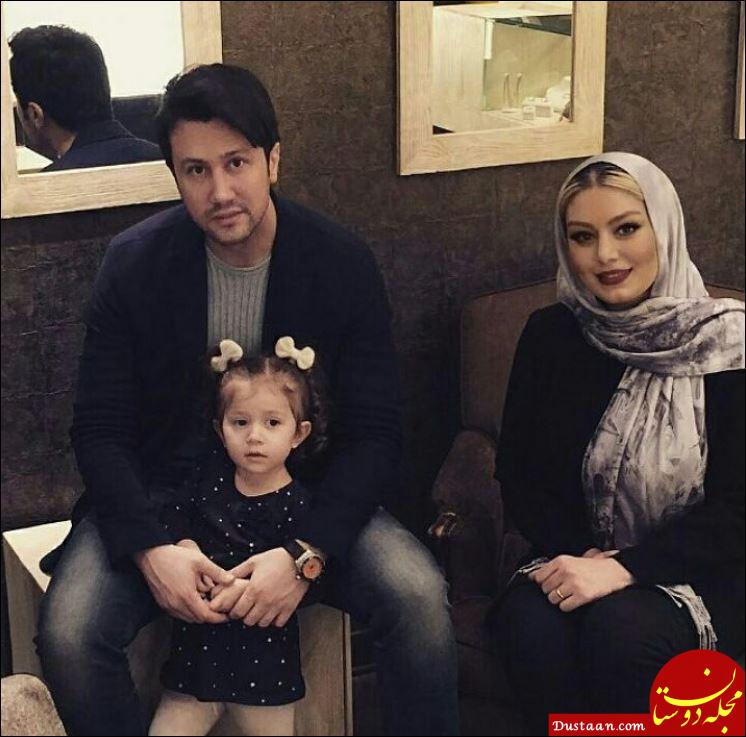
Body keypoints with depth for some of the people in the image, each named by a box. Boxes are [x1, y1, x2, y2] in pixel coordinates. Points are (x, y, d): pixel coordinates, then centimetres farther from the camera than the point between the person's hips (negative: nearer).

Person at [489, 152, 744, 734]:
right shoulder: (550, 336, 3)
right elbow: (517, 471, 6)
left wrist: (623, 568, -21)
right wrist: (576, 556, -10)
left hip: (699, 575, -2)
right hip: (575, 559, 3)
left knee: (617, 627, -34)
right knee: (527, 622, -31)